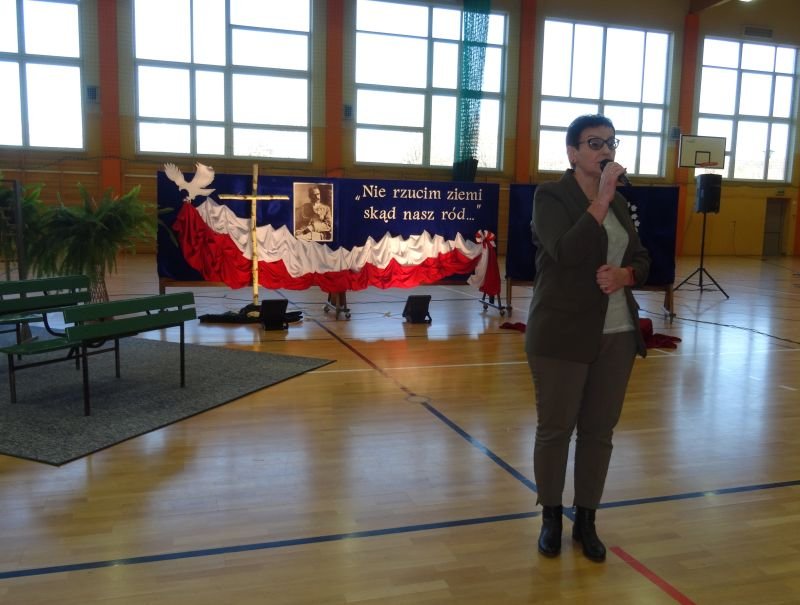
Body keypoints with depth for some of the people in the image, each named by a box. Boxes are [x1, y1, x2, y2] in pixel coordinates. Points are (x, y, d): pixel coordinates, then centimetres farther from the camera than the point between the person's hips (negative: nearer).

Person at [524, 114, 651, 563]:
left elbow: (643, 261, 14)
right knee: (555, 429, 6)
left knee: (599, 431, 11)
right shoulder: (551, 197, -6)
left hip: (617, 336, 6)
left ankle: (586, 521, 26)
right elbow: (567, 253, -22)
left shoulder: (621, 203, 12)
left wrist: (623, 275, -8)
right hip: (562, 335, -5)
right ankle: (551, 519, 24)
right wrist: (602, 197, -21)